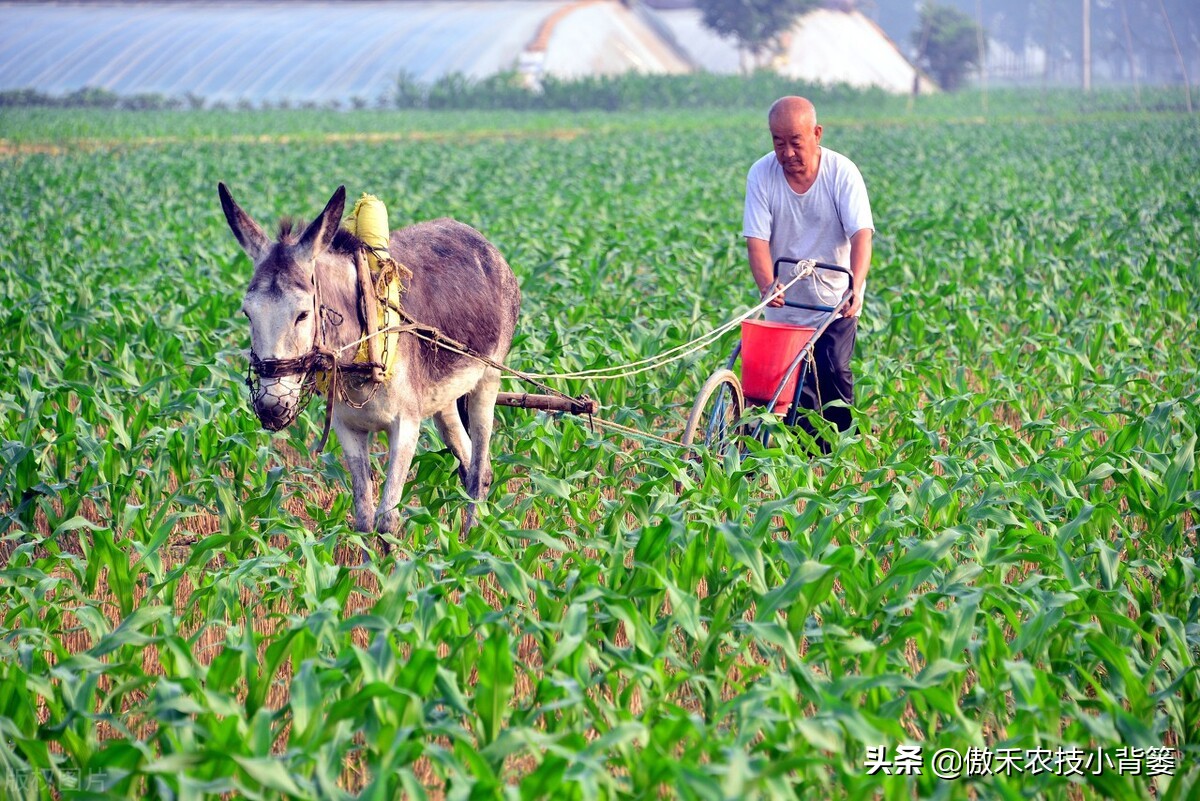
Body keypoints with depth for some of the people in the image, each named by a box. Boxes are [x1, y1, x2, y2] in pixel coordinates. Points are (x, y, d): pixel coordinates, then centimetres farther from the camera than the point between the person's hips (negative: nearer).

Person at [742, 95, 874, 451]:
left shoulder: (842, 172, -13)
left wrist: (856, 287, -38)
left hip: (835, 300, -2)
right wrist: (767, 286, -32)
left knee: (833, 372, -12)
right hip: (785, 302, 2)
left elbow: (861, 234, -21)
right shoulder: (761, 175, -9)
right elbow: (757, 239, -13)